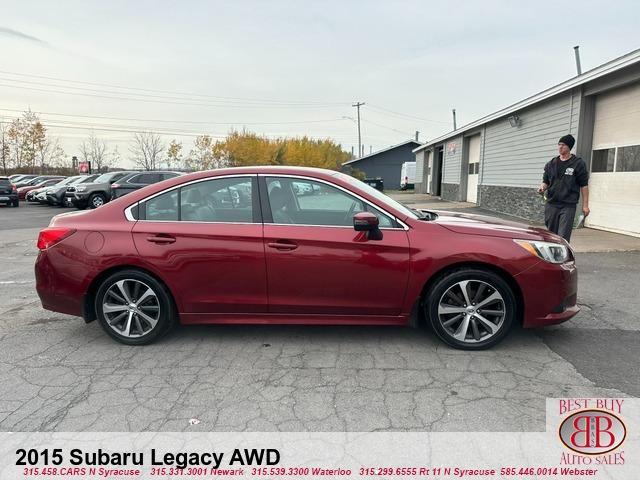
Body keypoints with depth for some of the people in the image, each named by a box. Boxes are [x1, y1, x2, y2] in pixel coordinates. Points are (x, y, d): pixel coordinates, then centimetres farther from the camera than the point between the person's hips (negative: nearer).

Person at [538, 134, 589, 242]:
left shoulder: (578, 163, 1)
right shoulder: (551, 163, 11)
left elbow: (584, 185, 1)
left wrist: (585, 205, -2)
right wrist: (542, 187, -8)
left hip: (568, 206, -4)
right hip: (551, 204, 4)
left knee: (563, 237, -11)